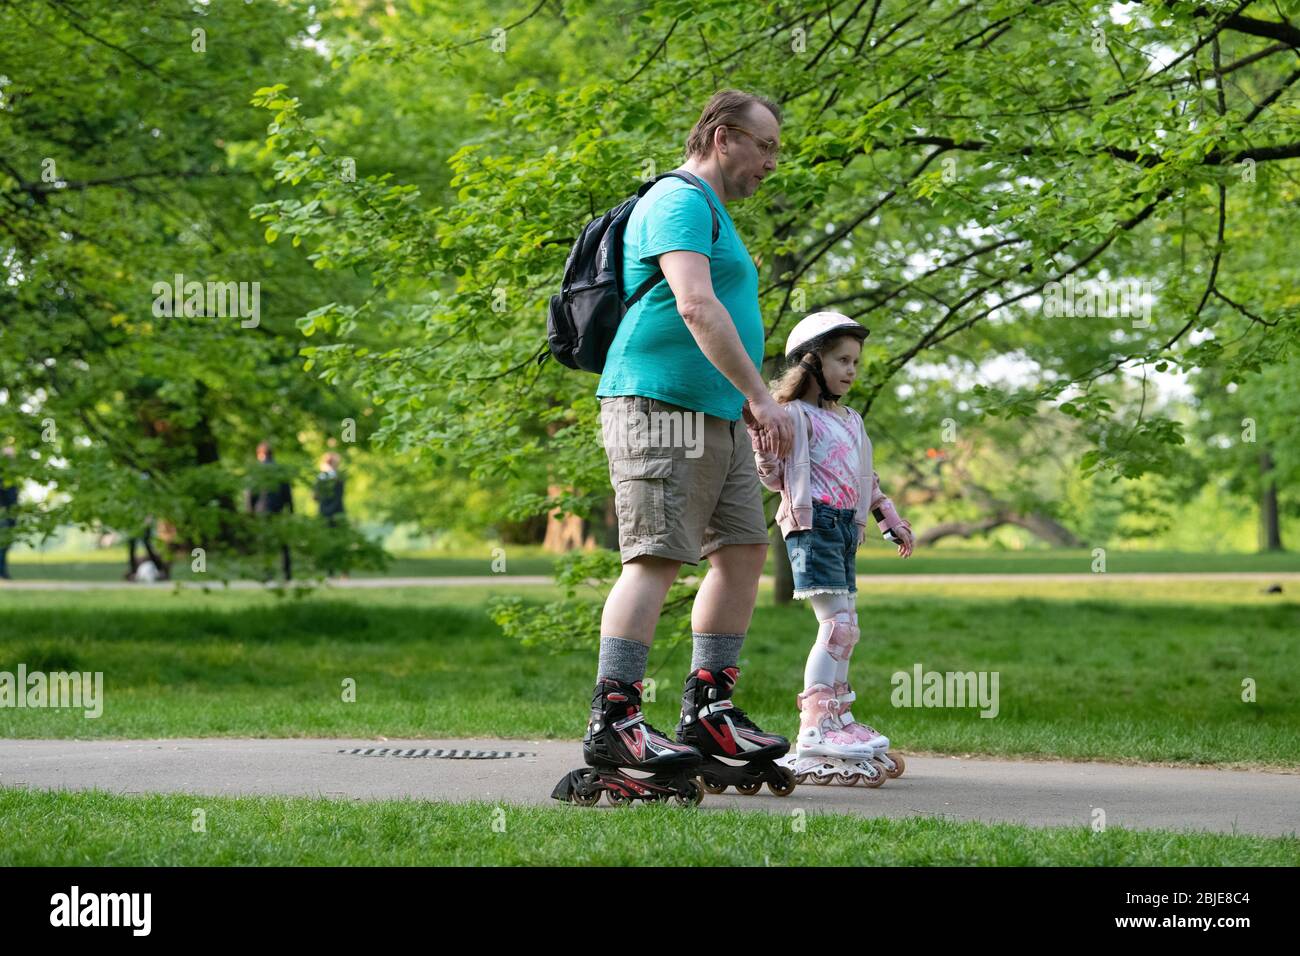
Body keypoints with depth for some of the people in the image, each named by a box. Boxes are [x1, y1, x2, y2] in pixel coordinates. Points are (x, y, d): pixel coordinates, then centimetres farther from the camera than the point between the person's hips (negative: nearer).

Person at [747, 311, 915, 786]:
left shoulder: (851, 421, 22)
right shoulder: (796, 415, -4)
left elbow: (868, 479, 30)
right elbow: (774, 477, -9)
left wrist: (892, 519, 29)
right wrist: (760, 440, -25)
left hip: (846, 527, 9)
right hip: (813, 522, -9)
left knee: (843, 629, 7)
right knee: (838, 624, -17)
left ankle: (837, 720, 12)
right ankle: (815, 730, -19)